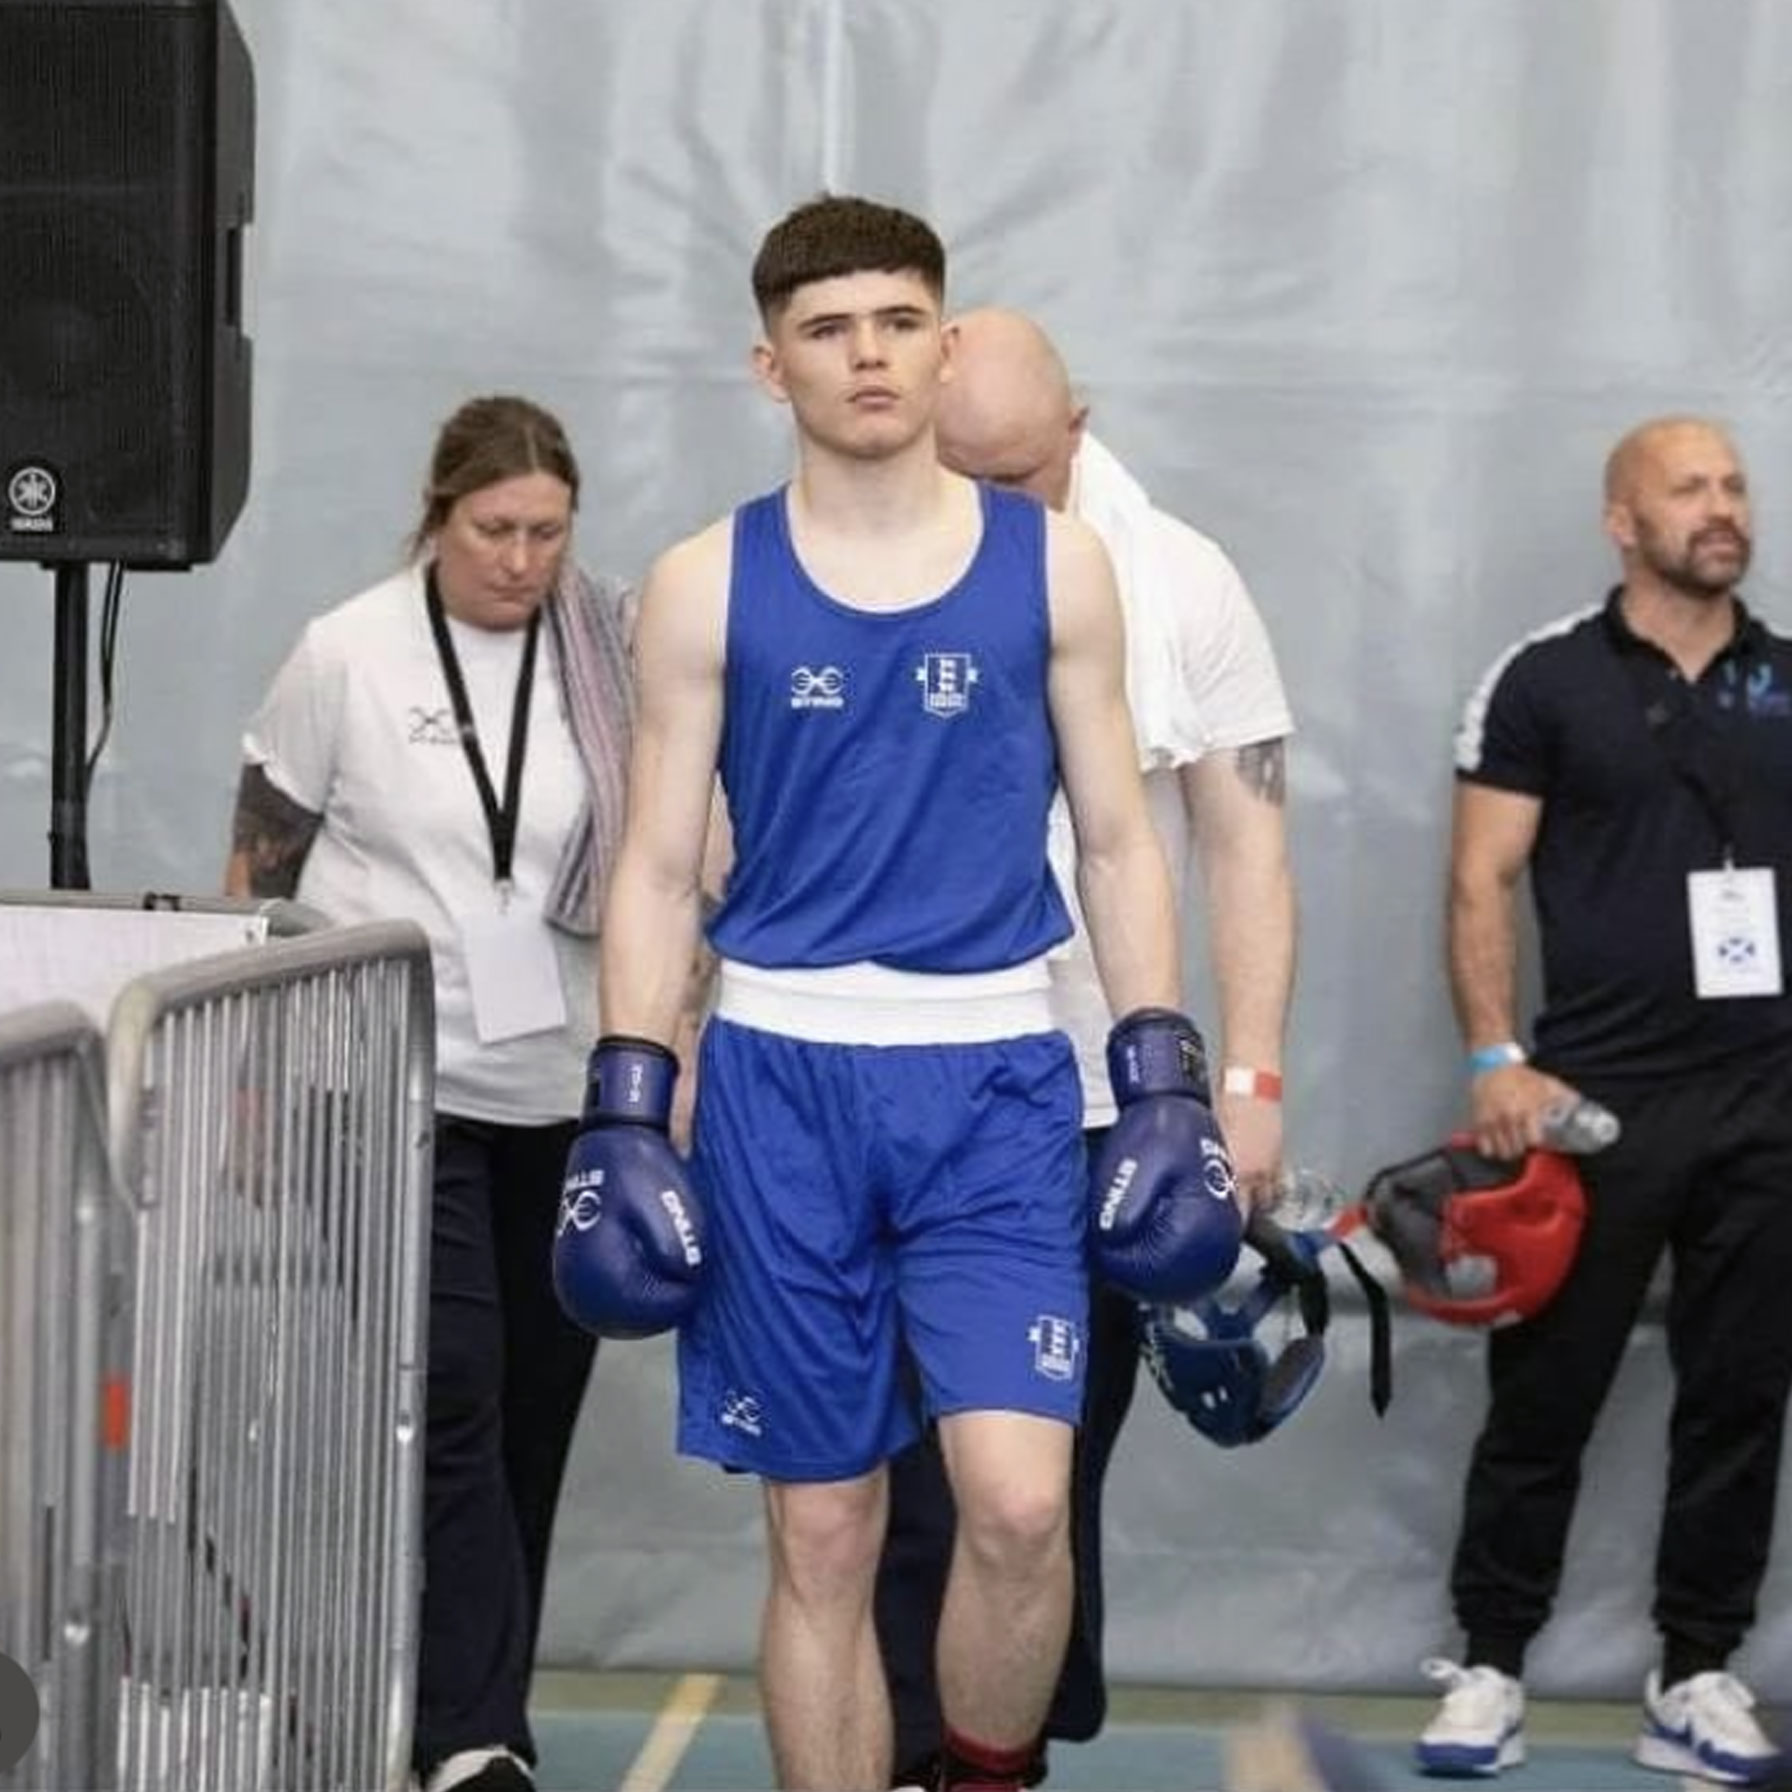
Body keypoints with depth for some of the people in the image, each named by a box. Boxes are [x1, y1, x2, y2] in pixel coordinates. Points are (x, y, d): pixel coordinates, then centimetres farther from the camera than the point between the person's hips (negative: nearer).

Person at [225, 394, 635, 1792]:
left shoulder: (608, 656, 1)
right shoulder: (349, 657, -4)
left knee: (538, 1405, 7)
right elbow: (262, 873, 2)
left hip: (568, 1092, 3)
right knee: (453, 1401, -11)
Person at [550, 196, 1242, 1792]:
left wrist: (1167, 1082, 2)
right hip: (781, 1075, 0)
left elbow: (1116, 842, 8)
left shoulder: (1053, 567, 4)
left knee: (1020, 1502, -14)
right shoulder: (707, 586, 3)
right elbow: (658, 867, 5)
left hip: (993, 1077, 0)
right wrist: (626, 1113, -2)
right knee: (823, 1534, 5)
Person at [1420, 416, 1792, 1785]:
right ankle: (1491, 1666, 12)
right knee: (1545, 1391, 3)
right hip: (1595, 1097, -3)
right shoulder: (1546, 682, -1)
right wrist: (1496, 1059, -13)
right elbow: (1482, 882, -3)